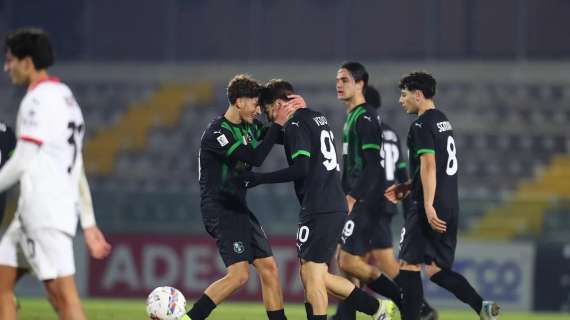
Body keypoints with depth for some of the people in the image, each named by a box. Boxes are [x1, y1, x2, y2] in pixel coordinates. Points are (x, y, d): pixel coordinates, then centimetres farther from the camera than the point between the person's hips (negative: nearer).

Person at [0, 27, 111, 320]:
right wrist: (89, 223, 19)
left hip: (44, 213, -10)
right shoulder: (65, 97, 19)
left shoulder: (39, 100, -10)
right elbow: (78, 168, 19)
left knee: (62, 293, -13)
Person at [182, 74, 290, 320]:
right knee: (239, 275, -18)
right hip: (220, 211, -9)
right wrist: (277, 124, -19)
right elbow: (254, 158, -25)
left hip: (237, 208, 9)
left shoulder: (248, 126, 10)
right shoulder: (217, 133, -17)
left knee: (268, 268, 5)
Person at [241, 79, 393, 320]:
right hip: (336, 207, 9)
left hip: (318, 210, -9)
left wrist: (260, 178, -13)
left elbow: (300, 169, -19)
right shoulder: (318, 118, 19)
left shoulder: (296, 124, -9)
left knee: (311, 275, -7)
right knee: (319, 277, 14)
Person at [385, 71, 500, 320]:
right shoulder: (443, 121, 18)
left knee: (408, 266, -3)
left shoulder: (422, 126, -11)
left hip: (430, 209, -9)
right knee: (437, 269, 11)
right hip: (450, 206, 9)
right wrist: (408, 187, 26)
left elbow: (428, 166, -20)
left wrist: (428, 206, -24)